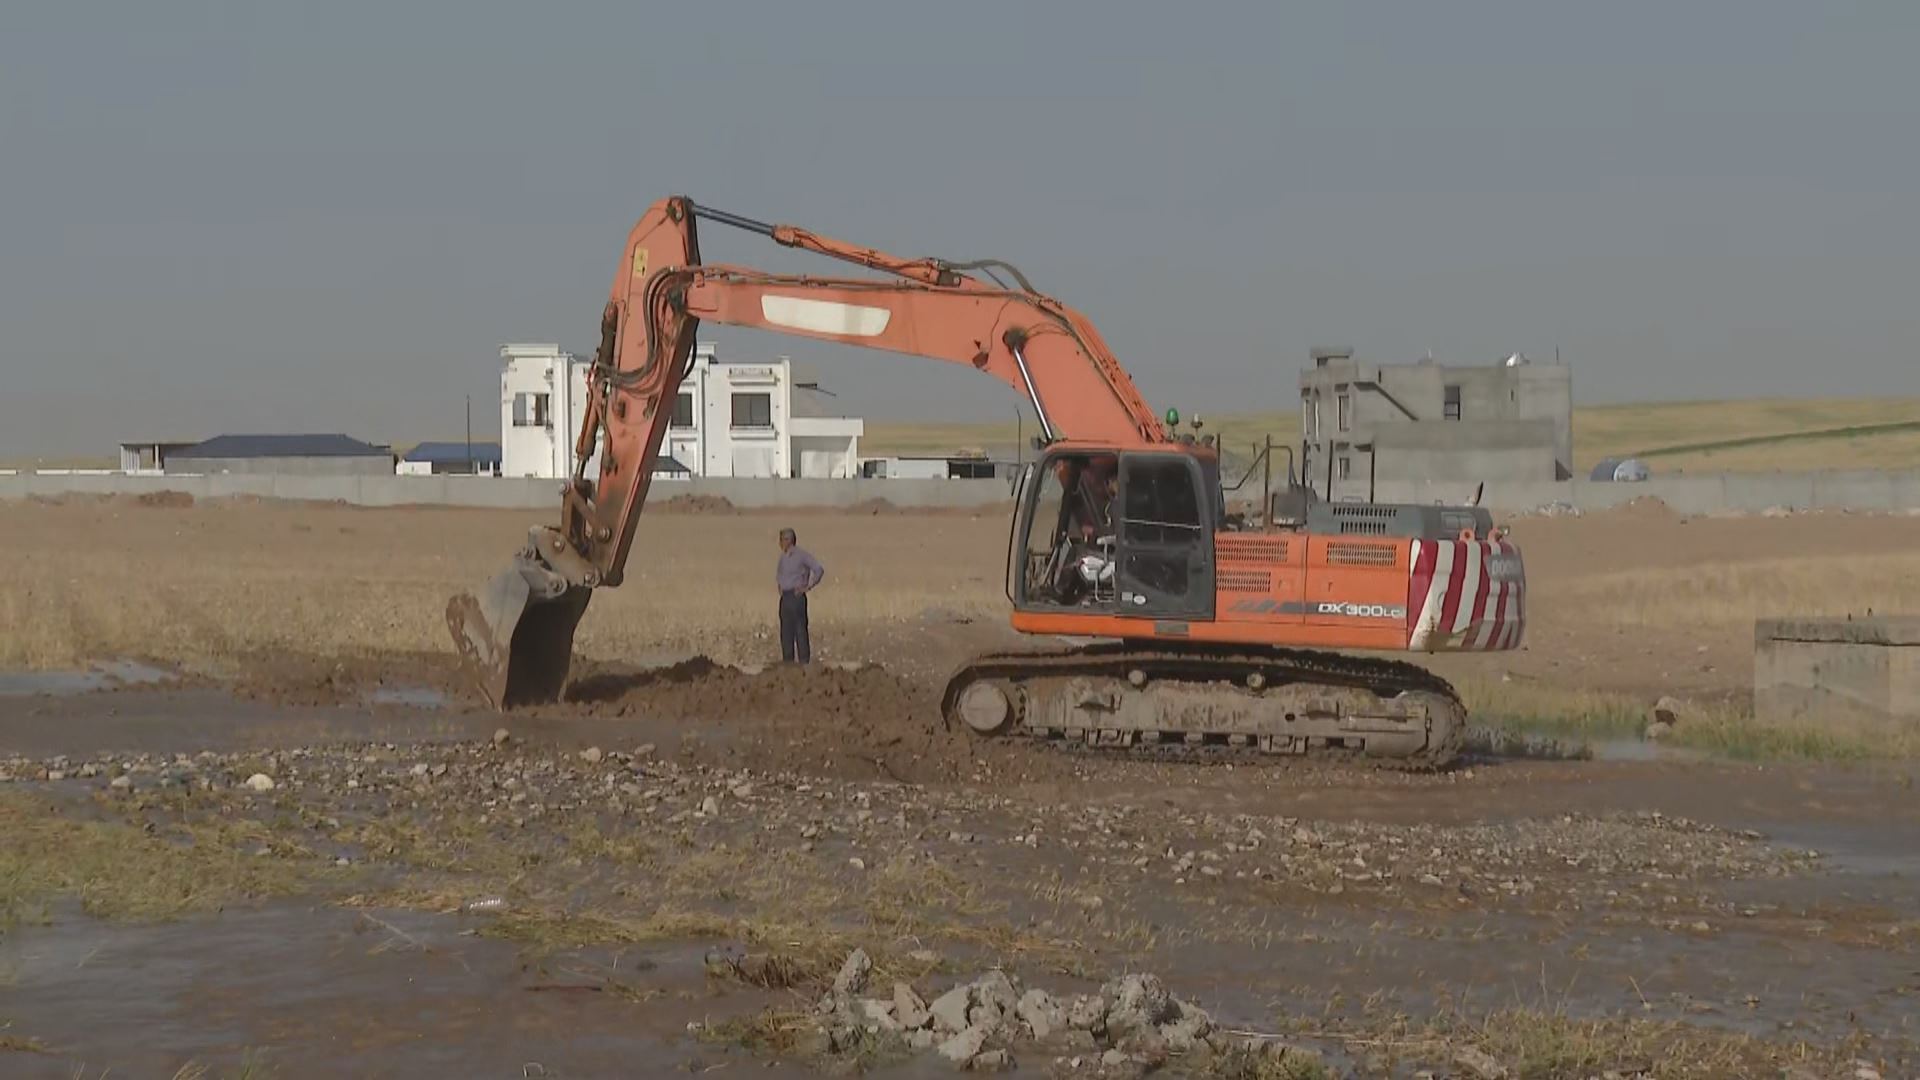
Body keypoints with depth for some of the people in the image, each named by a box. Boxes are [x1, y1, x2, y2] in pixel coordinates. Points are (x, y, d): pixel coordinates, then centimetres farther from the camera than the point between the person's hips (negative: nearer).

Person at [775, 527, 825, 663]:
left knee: (800, 629, -9)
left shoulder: (801, 556, -9)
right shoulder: (783, 557, 15)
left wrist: (808, 587, -13)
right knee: (786, 631, 7)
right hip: (784, 597, 8)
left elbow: (819, 570, -14)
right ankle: (788, 659, 10)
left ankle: (804, 660, -9)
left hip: (796, 596, -8)